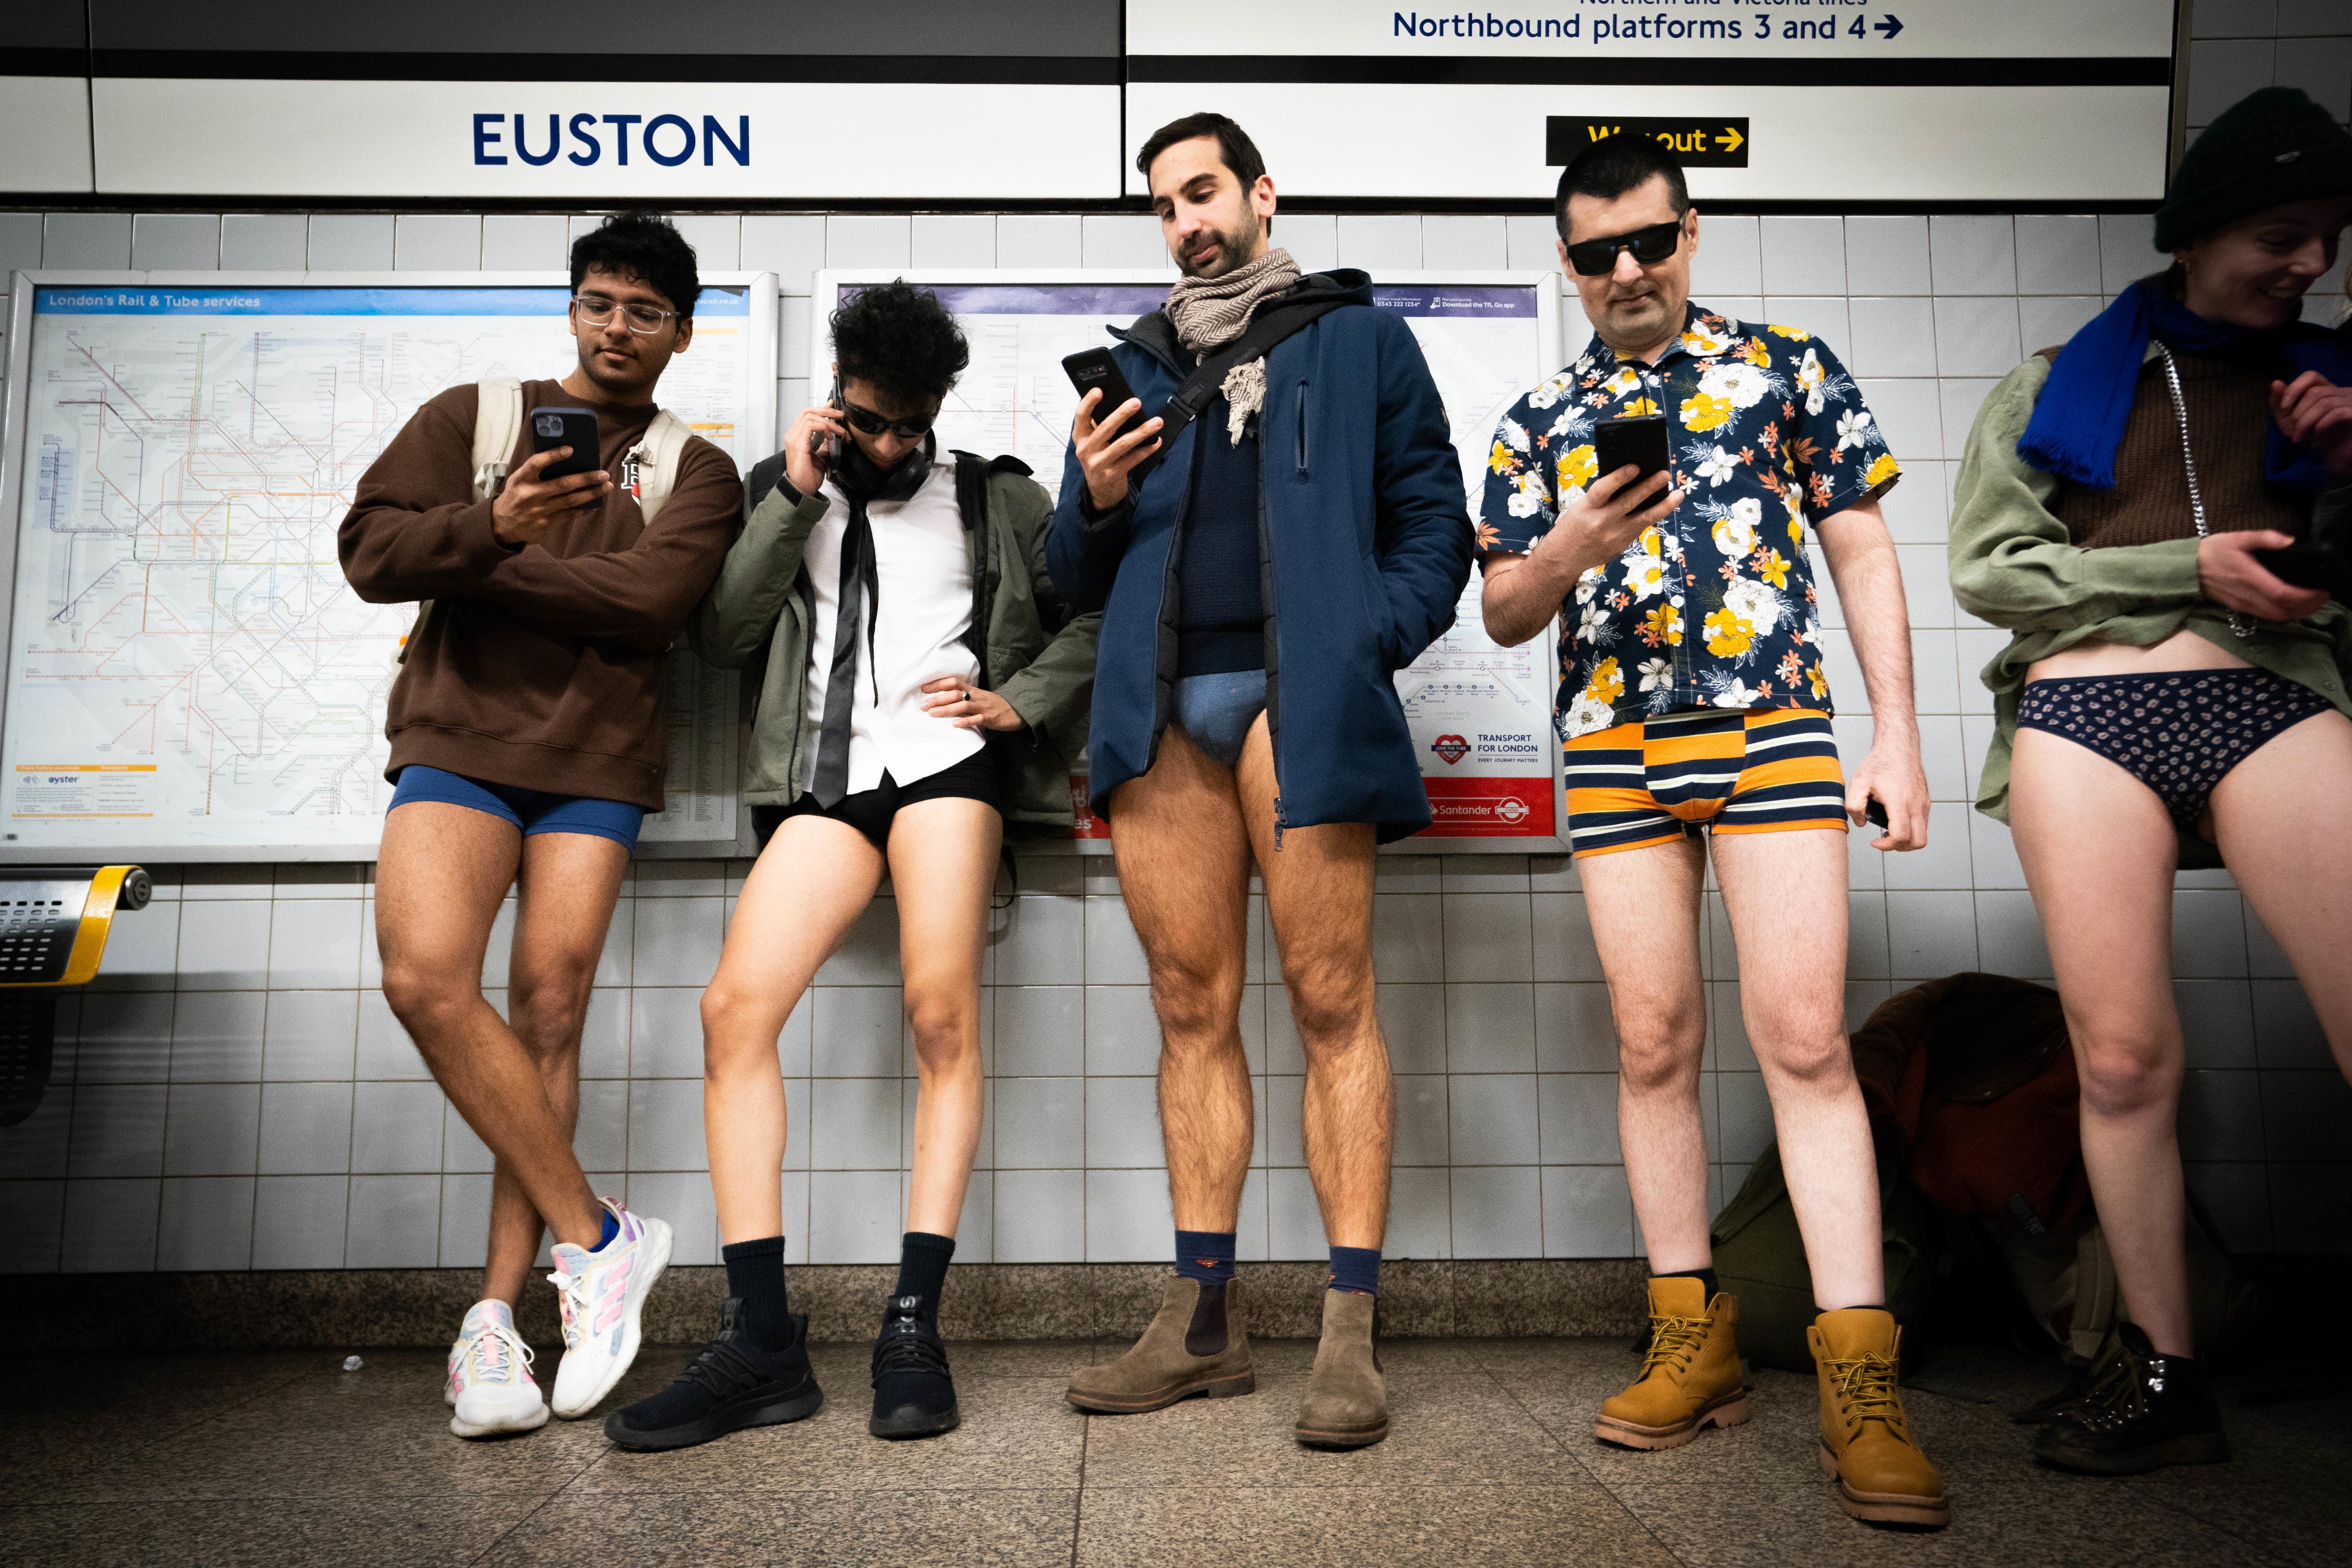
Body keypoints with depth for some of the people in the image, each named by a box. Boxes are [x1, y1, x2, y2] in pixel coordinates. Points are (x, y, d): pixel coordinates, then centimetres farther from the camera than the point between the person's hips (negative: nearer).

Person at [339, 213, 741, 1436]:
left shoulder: (695, 472, 11)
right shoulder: (471, 416, 15)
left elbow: (647, 598, -8)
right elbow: (370, 550, 2)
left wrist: (472, 567, -6)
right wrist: (490, 529, -17)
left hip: (597, 757, 0)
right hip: (457, 736, 1)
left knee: (549, 1012, -6)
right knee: (426, 978, -20)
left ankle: (496, 1315, 1)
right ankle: (598, 1238, -8)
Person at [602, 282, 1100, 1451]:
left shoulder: (995, 499, 18)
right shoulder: (783, 491, 22)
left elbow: (1098, 612, 12)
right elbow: (721, 637, 8)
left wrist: (1022, 700, -4)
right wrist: (795, 498, 3)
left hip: (945, 755, -2)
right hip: (828, 774, 2)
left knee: (943, 1012, -20)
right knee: (736, 1006, -16)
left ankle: (914, 1324, -13)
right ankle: (761, 1342, -13)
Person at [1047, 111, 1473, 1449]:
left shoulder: (1359, 337, 16)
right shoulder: (1136, 364, 26)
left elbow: (1433, 518, 7)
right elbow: (1082, 578, 24)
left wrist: (1370, 645, -9)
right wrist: (1093, 499, 3)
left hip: (1297, 695, -4)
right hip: (1160, 706, 4)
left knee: (1333, 1004, -7)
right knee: (1192, 1011, 3)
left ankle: (1353, 1333, -1)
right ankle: (1205, 1322, 10)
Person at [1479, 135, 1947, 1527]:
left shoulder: (1787, 366, 11)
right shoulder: (1539, 421, 14)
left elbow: (1864, 552, 9)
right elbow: (1506, 617, 11)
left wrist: (1898, 734, 0)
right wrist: (1572, 547, -10)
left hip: (1773, 728, -2)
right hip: (1614, 750, 2)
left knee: (1805, 1036, -10)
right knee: (1655, 1044, 3)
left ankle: (1861, 1381, -5)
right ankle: (1695, 1337, 14)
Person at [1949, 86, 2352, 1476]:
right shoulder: (2055, 387, 17)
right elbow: (1985, 565, 6)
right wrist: (2189, 563, -3)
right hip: (2083, 711, -2)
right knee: (2123, 1053, -5)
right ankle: (2166, 1374, 6)